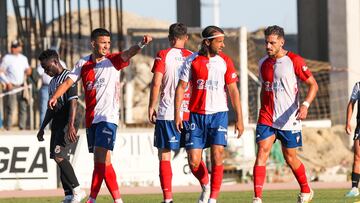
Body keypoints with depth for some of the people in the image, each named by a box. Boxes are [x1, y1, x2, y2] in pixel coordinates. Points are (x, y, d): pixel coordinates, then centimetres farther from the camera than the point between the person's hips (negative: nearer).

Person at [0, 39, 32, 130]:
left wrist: (28, 71, -5)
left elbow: (27, 71, 20)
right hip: (11, 86, -5)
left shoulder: (23, 58, 14)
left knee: (23, 107, 4)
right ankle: (8, 128, -7)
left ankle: (22, 127, 10)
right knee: (10, 108, -10)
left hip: (21, 86, 5)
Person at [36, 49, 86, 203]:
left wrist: (71, 125, -25)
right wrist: (42, 128, 24)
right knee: (60, 159, 6)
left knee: (58, 156, -19)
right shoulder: (53, 82, 19)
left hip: (66, 125, -9)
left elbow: (73, 102, -18)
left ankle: (77, 190, -14)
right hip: (57, 125, 9)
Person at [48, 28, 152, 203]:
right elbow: (68, 82, 5)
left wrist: (141, 45, -41)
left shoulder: (113, 61, -2)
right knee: (99, 160, 10)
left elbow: (127, 54, -21)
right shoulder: (83, 63, 9)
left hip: (108, 116, -5)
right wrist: (55, 96, -12)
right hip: (91, 118, 5)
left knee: (102, 159, -15)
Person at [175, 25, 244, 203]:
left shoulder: (225, 61, 1)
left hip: (218, 114, 0)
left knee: (217, 157, -13)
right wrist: (177, 114, -5)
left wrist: (239, 118, 0)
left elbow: (233, 91, 3)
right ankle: (205, 186, 26)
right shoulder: (192, 61, -1)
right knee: (193, 162, -3)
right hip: (196, 115, 0)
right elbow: (181, 87, 3)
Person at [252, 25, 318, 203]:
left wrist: (305, 105, -23)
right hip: (267, 118, 3)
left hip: (289, 119, -3)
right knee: (262, 153, -13)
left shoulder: (294, 61, -8)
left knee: (290, 158, 8)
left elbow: (313, 84, -8)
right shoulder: (263, 63, 7)